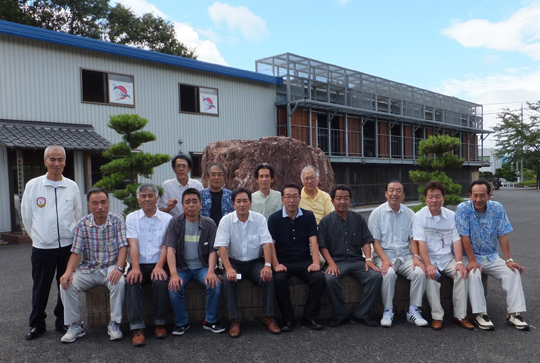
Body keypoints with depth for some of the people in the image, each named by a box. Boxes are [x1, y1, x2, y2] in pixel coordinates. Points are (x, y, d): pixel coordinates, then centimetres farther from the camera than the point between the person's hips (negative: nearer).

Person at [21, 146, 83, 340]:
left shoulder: (72, 186, 2)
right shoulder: (32, 186, -1)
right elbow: (26, 216, 6)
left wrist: (72, 236, 11)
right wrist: (38, 236, 9)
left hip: (68, 246, 1)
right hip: (42, 247, -1)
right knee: (40, 288, 8)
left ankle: (63, 322, 25)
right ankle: (37, 324, 25)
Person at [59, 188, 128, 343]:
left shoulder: (117, 220, -5)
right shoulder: (82, 224, 0)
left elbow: (123, 247, -10)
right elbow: (76, 252, -3)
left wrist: (119, 268, -26)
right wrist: (68, 271, -21)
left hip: (110, 267, -2)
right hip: (87, 269, 3)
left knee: (119, 282, -32)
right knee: (66, 285, -20)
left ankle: (114, 323, -13)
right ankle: (75, 325, -1)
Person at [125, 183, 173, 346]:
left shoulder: (167, 219, 7)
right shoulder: (131, 218, 10)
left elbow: (166, 245, -2)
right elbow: (133, 245, -4)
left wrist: (159, 266, -19)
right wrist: (135, 267, -20)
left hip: (158, 265, -1)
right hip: (139, 265, 1)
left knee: (161, 282, -30)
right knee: (132, 282, -29)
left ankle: (160, 323, -11)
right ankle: (137, 327, -24)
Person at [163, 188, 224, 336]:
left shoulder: (209, 224, 0)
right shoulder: (175, 223, -2)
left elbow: (213, 250, -4)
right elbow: (170, 249, -12)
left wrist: (211, 271, -23)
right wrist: (173, 274, -27)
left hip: (202, 266, 0)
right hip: (182, 267, 0)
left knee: (215, 284, -27)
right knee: (174, 287, -28)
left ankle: (210, 320, -3)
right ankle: (182, 322, -2)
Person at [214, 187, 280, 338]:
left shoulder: (259, 219, -2)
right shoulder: (226, 220, -5)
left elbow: (266, 242, -9)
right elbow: (222, 246, -13)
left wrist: (267, 265, -25)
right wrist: (228, 268, -28)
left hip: (255, 262, 1)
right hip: (234, 262, 0)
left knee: (268, 277, -26)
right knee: (229, 280, -30)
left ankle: (269, 318, -13)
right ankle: (234, 320, -18)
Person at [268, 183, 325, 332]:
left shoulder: (308, 216, 8)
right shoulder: (274, 218, 3)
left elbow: (313, 241, -1)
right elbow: (270, 244, -5)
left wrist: (315, 262, -16)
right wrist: (276, 265, -21)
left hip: (304, 261, 2)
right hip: (283, 262, -1)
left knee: (319, 277, -25)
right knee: (279, 279, -31)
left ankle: (309, 317, -8)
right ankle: (288, 319, -13)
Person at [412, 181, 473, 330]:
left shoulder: (451, 216, 6)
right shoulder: (419, 216, -4)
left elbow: (456, 240, -2)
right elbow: (421, 242, -14)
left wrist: (459, 262, -17)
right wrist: (428, 265, -26)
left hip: (448, 258, 3)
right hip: (429, 258, -3)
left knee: (462, 273, -24)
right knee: (430, 276, -31)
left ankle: (460, 315, -13)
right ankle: (437, 317, -21)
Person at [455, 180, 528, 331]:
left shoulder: (497, 208, -2)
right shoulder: (463, 209, -13)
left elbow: (503, 235, -3)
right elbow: (465, 237, -17)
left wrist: (508, 260, -10)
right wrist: (472, 261, -23)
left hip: (491, 257, 4)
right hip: (471, 256, -4)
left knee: (513, 271, -17)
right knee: (473, 274, -32)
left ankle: (514, 313, -11)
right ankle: (480, 314, -22)